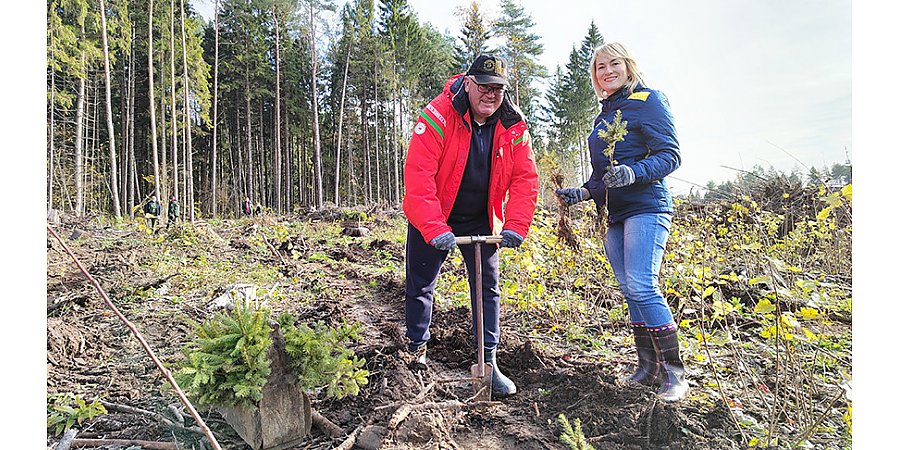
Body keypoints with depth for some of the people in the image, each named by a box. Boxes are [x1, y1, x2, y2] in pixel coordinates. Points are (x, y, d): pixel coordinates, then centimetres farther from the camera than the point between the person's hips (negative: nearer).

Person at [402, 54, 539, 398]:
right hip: (431, 219, -3)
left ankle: (489, 362, 15)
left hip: (480, 221, 3)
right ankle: (417, 350, 27)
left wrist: (516, 226, -22)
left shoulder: (514, 127, -9)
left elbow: (524, 179, -9)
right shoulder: (438, 117, -23)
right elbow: (418, 175, -29)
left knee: (488, 288, 3)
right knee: (420, 285, 6)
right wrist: (435, 228, -36)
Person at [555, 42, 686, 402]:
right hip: (615, 214, 8)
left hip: (646, 208, -8)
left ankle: (674, 372, -5)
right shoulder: (604, 115, 21)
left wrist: (633, 173, -26)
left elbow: (670, 155, -9)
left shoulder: (648, 101, -2)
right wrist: (583, 192, 10)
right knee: (629, 291, 6)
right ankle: (648, 367, 15)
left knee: (642, 286, -17)